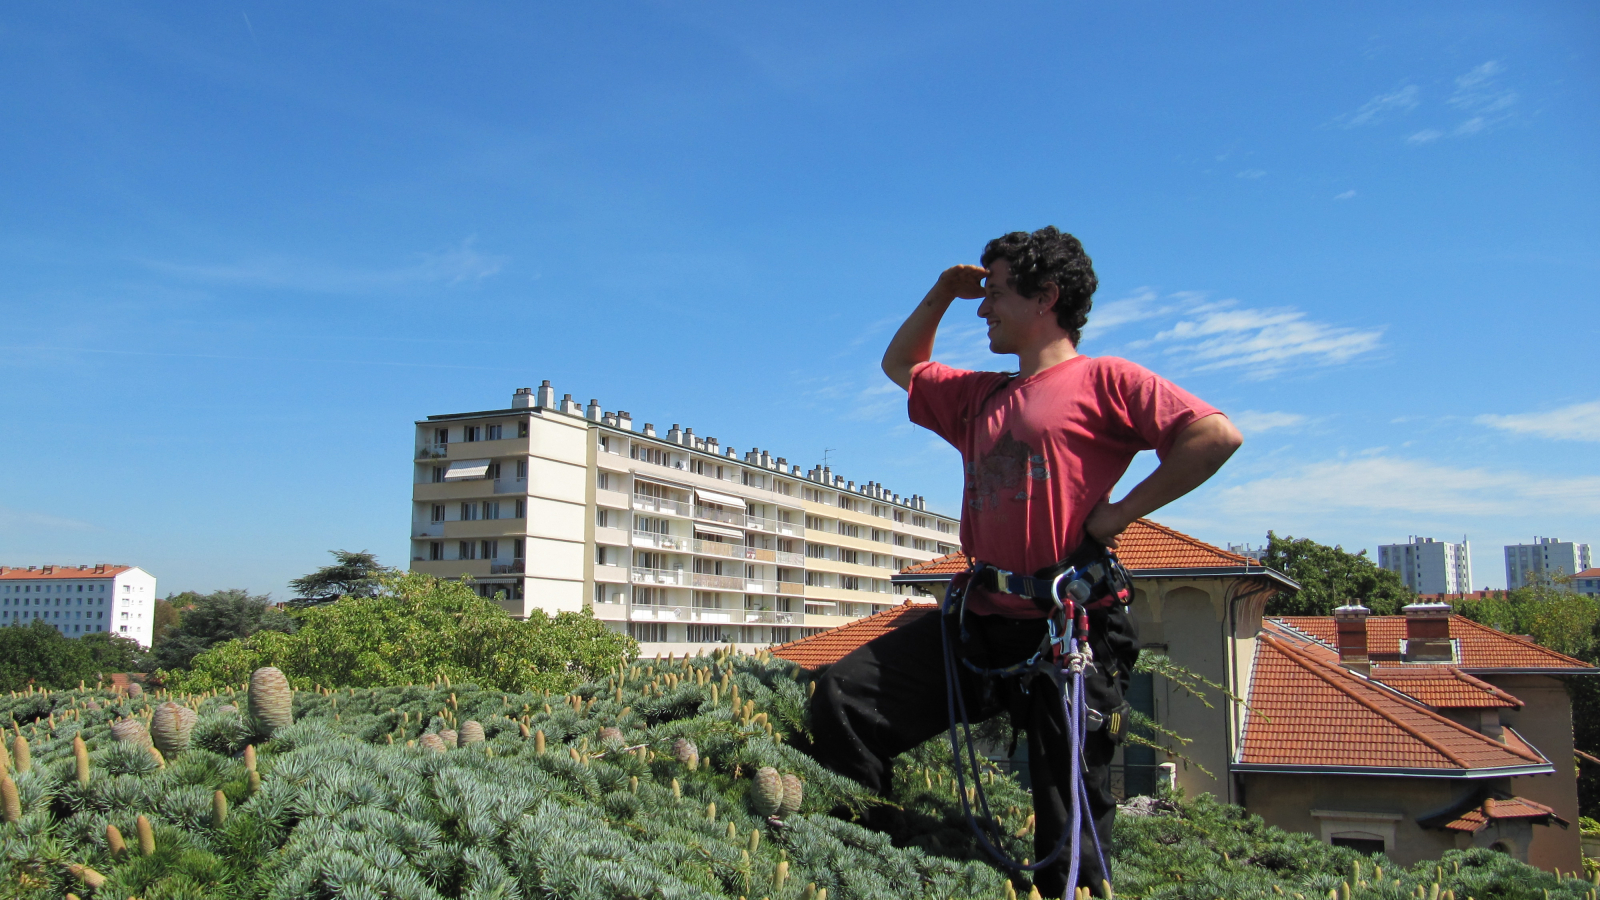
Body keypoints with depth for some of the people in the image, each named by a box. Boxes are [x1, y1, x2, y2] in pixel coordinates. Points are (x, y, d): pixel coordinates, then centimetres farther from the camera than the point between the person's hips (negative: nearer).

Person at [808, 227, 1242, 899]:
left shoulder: (1102, 379, -1)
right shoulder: (982, 397, 21)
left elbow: (1217, 436, -12)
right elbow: (901, 365, 37)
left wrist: (1119, 513, -12)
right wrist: (939, 297, 23)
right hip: (981, 620, 6)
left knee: (1070, 838, 1)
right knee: (844, 697, -6)